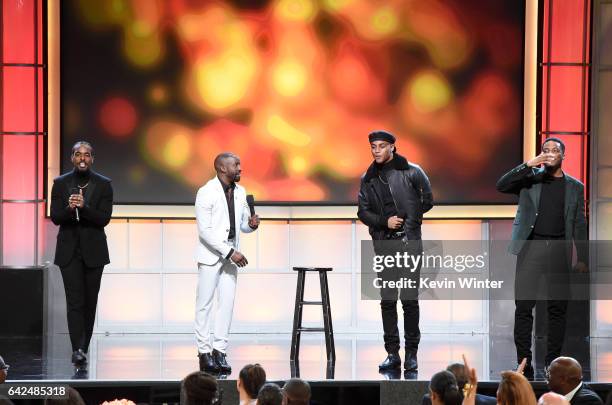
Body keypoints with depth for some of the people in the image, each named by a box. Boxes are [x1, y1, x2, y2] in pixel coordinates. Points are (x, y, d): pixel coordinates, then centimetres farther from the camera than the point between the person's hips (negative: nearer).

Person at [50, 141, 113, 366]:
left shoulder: (103, 185, 0)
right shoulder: (61, 183, 3)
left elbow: (104, 218, -7)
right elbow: (55, 217, -2)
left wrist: (83, 207, -24)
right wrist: (69, 208, -23)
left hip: (93, 251, 1)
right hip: (69, 251, -1)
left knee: (90, 301, 7)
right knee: (75, 301, -10)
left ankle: (83, 347, 17)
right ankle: (78, 350, -17)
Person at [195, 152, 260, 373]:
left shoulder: (240, 192, 10)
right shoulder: (206, 192, -11)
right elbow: (204, 230, -15)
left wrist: (251, 224, -6)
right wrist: (230, 252, -18)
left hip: (231, 255, 6)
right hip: (210, 254, -6)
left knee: (227, 303, 3)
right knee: (205, 304, -2)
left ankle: (220, 351, 6)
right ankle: (204, 352, 1)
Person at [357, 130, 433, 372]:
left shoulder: (411, 172, 0)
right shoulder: (368, 179, 11)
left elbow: (427, 201, 4)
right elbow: (363, 212, 8)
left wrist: (408, 218, 1)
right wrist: (384, 221, -8)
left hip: (408, 242, -4)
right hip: (383, 243, 4)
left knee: (409, 299, -5)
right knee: (387, 300, 3)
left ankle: (412, 354, 0)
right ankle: (392, 353, 7)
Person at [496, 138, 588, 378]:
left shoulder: (575, 187, 11)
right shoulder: (530, 178, 8)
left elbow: (579, 225, 12)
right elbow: (501, 186, -7)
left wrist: (583, 259, 6)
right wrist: (529, 165, -14)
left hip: (559, 250, 1)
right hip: (531, 247, -1)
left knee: (557, 309, 2)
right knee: (524, 307, -4)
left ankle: (553, 364, 9)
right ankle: (524, 365, -2)